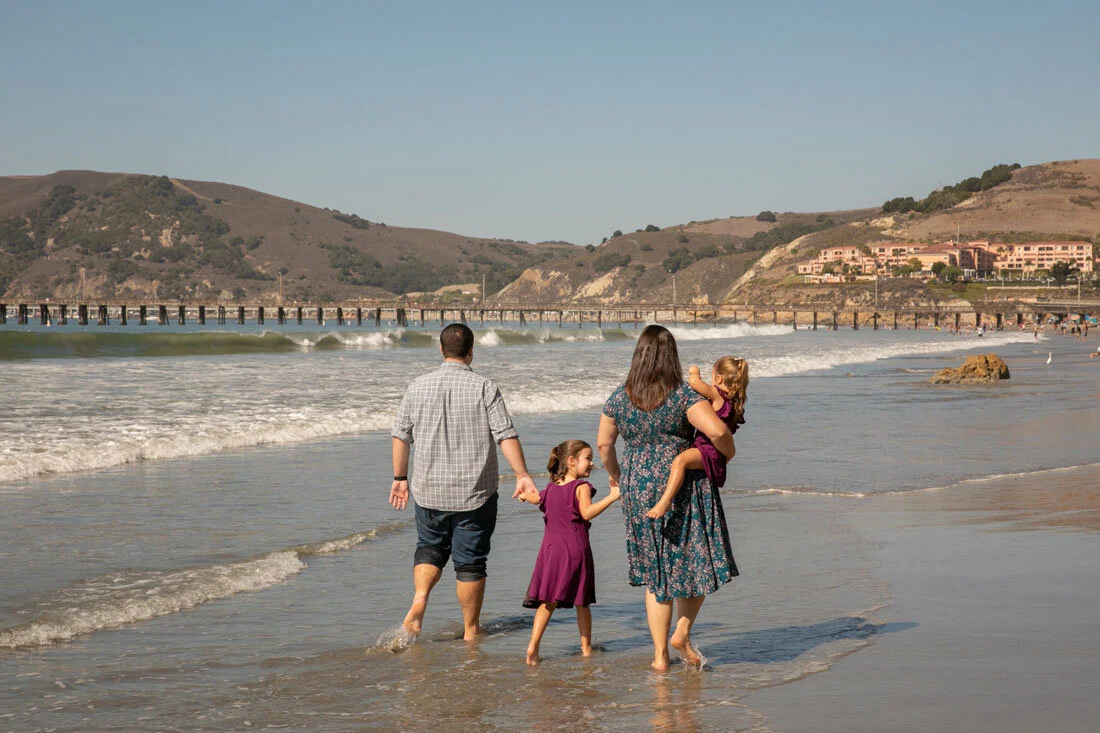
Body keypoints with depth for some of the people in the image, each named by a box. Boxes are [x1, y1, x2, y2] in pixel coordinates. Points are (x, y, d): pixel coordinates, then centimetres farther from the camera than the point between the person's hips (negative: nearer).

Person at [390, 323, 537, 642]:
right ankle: (471, 630, 14)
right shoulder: (484, 387, -8)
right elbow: (506, 435, -13)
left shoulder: (418, 386, 1)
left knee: (430, 548, 21)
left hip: (429, 491, 2)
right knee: (470, 561, 7)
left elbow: (400, 436, 5)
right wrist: (523, 476, -9)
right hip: (475, 494, -2)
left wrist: (400, 477, 15)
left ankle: (419, 599, -3)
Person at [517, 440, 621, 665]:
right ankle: (586, 647, 18)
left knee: (547, 601, 3)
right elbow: (587, 512, -22)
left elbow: (534, 498, 27)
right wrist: (612, 497, -26)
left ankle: (533, 644, -12)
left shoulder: (550, 489, 10)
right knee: (582, 602, 9)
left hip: (551, 547, 4)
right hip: (576, 549, -4)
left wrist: (524, 495, 49)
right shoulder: (582, 487, -9)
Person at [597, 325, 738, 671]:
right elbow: (717, 430, -24)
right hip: (684, 487, -4)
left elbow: (603, 443, 10)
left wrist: (615, 475, 27)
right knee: (697, 561, 15)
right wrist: (728, 452, -3)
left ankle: (660, 655, 14)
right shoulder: (683, 395, -12)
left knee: (655, 572, 14)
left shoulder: (619, 398, 1)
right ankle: (682, 633, 5)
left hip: (638, 491, 4)